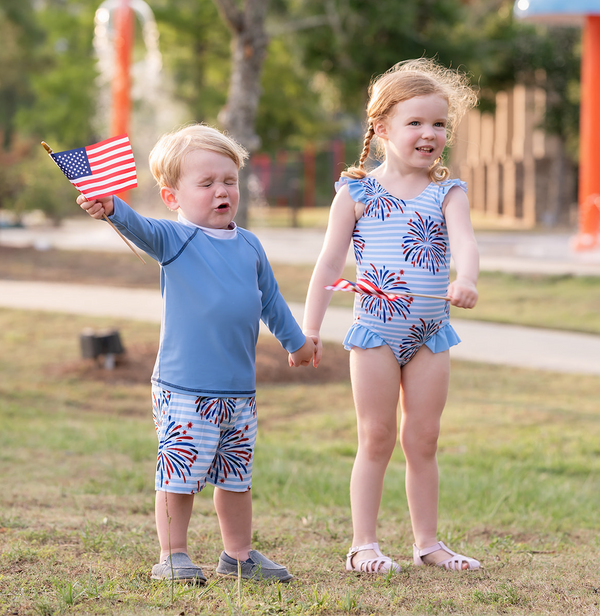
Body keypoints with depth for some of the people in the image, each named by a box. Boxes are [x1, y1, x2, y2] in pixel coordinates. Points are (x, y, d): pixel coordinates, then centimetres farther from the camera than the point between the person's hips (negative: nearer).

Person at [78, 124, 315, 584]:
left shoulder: (249, 246, 11)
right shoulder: (175, 239, -6)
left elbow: (271, 299, 25)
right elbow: (142, 230, -27)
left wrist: (295, 340, 35)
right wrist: (111, 209, -47)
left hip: (240, 389, 5)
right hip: (183, 389, -5)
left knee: (236, 476, 14)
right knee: (179, 473, -2)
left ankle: (239, 554, 26)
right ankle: (173, 555, 10)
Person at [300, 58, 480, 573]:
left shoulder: (448, 194, 2)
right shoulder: (357, 192, -1)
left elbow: (464, 240, -17)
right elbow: (330, 262, 0)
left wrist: (466, 280, -39)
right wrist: (310, 329, -3)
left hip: (430, 334, 2)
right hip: (376, 332, -2)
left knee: (423, 440, 8)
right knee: (376, 439, 1)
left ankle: (428, 542, 17)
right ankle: (364, 545, 8)